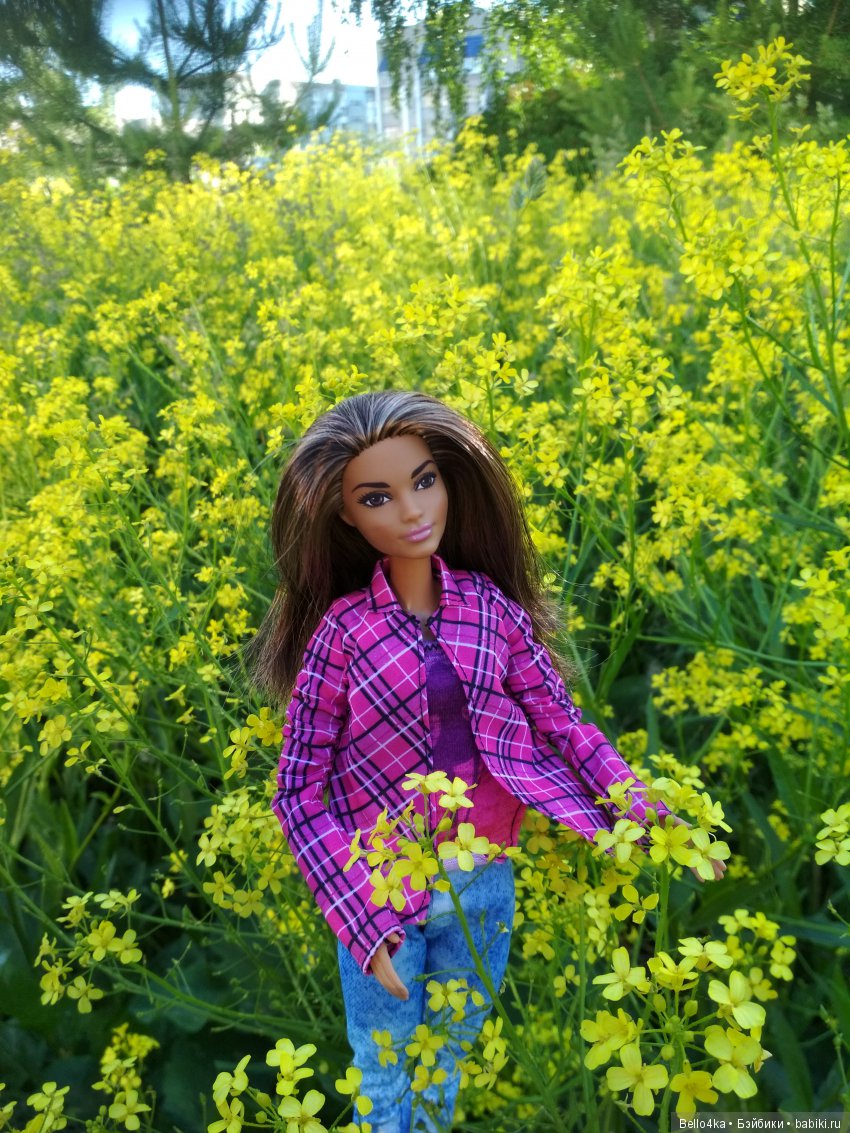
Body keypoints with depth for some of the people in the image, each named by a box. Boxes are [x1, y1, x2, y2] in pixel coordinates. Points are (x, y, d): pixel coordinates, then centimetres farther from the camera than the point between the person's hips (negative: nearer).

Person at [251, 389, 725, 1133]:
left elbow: (566, 729, -2)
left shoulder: (492, 606, -8)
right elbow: (299, 795, -12)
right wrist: (362, 916, -19)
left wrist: (657, 823, -9)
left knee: (447, 1072, 25)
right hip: (381, 894, -2)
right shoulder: (339, 633, -16)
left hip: (484, 887, 3)